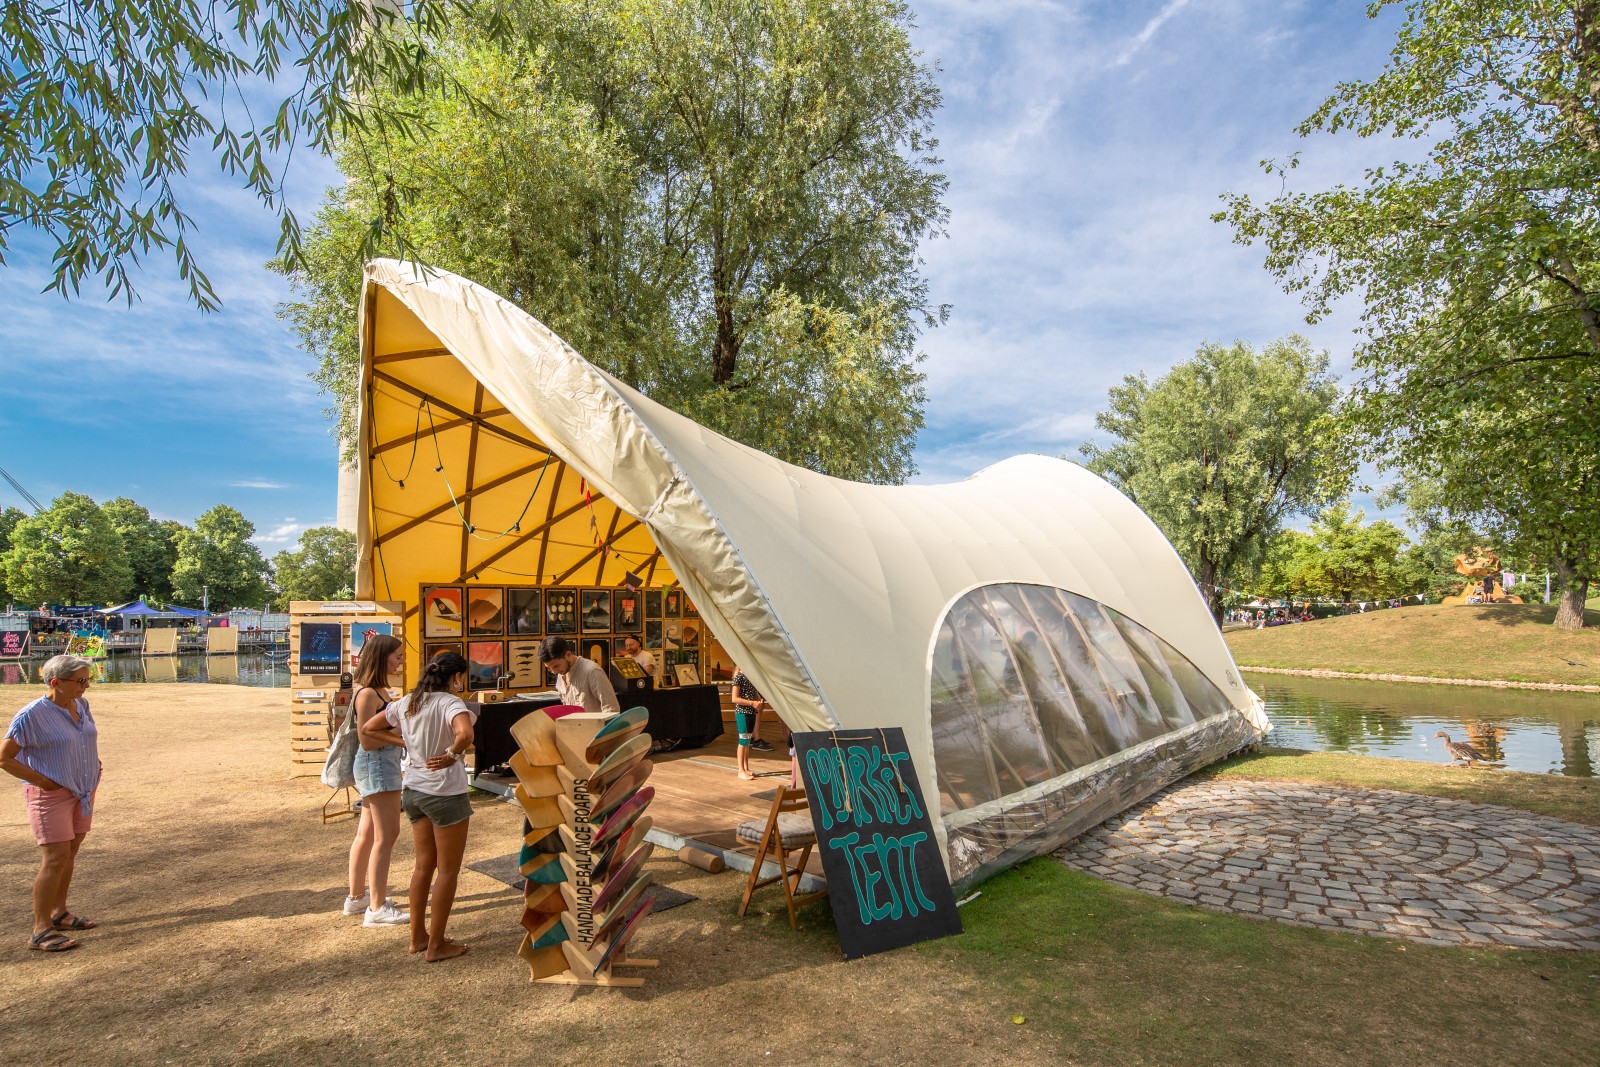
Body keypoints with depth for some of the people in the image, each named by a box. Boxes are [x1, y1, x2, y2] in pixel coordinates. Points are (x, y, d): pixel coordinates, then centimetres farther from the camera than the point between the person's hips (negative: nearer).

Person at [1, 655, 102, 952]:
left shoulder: (81, 705, 2)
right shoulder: (32, 715, -17)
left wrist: (95, 768, 11)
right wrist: (43, 781, -14)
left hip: (82, 792, 6)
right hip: (51, 795, -6)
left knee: (69, 853, 13)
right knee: (55, 859, -9)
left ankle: (59, 913, 26)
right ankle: (41, 930, 0)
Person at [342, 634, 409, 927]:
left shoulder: (376, 690, 11)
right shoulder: (367, 694, -19)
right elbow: (367, 740, -21)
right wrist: (402, 734, -17)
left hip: (381, 764, 10)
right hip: (377, 764, -10)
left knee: (367, 833, 18)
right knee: (386, 835, -6)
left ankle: (356, 896, 30)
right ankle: (377, 908, 1)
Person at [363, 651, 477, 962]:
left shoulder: (406, 702, 4)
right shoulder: (450, 703, -19)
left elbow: (367, 730, 12)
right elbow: (465, 734, -39)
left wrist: (401, 742, 8)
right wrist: (452, 755, -22)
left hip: (413, 790, 8)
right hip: (445, 793, -7)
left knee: (424, 865, 20)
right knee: (448, 870, 7)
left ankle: (418, 936, 30)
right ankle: (436, 945, 15)